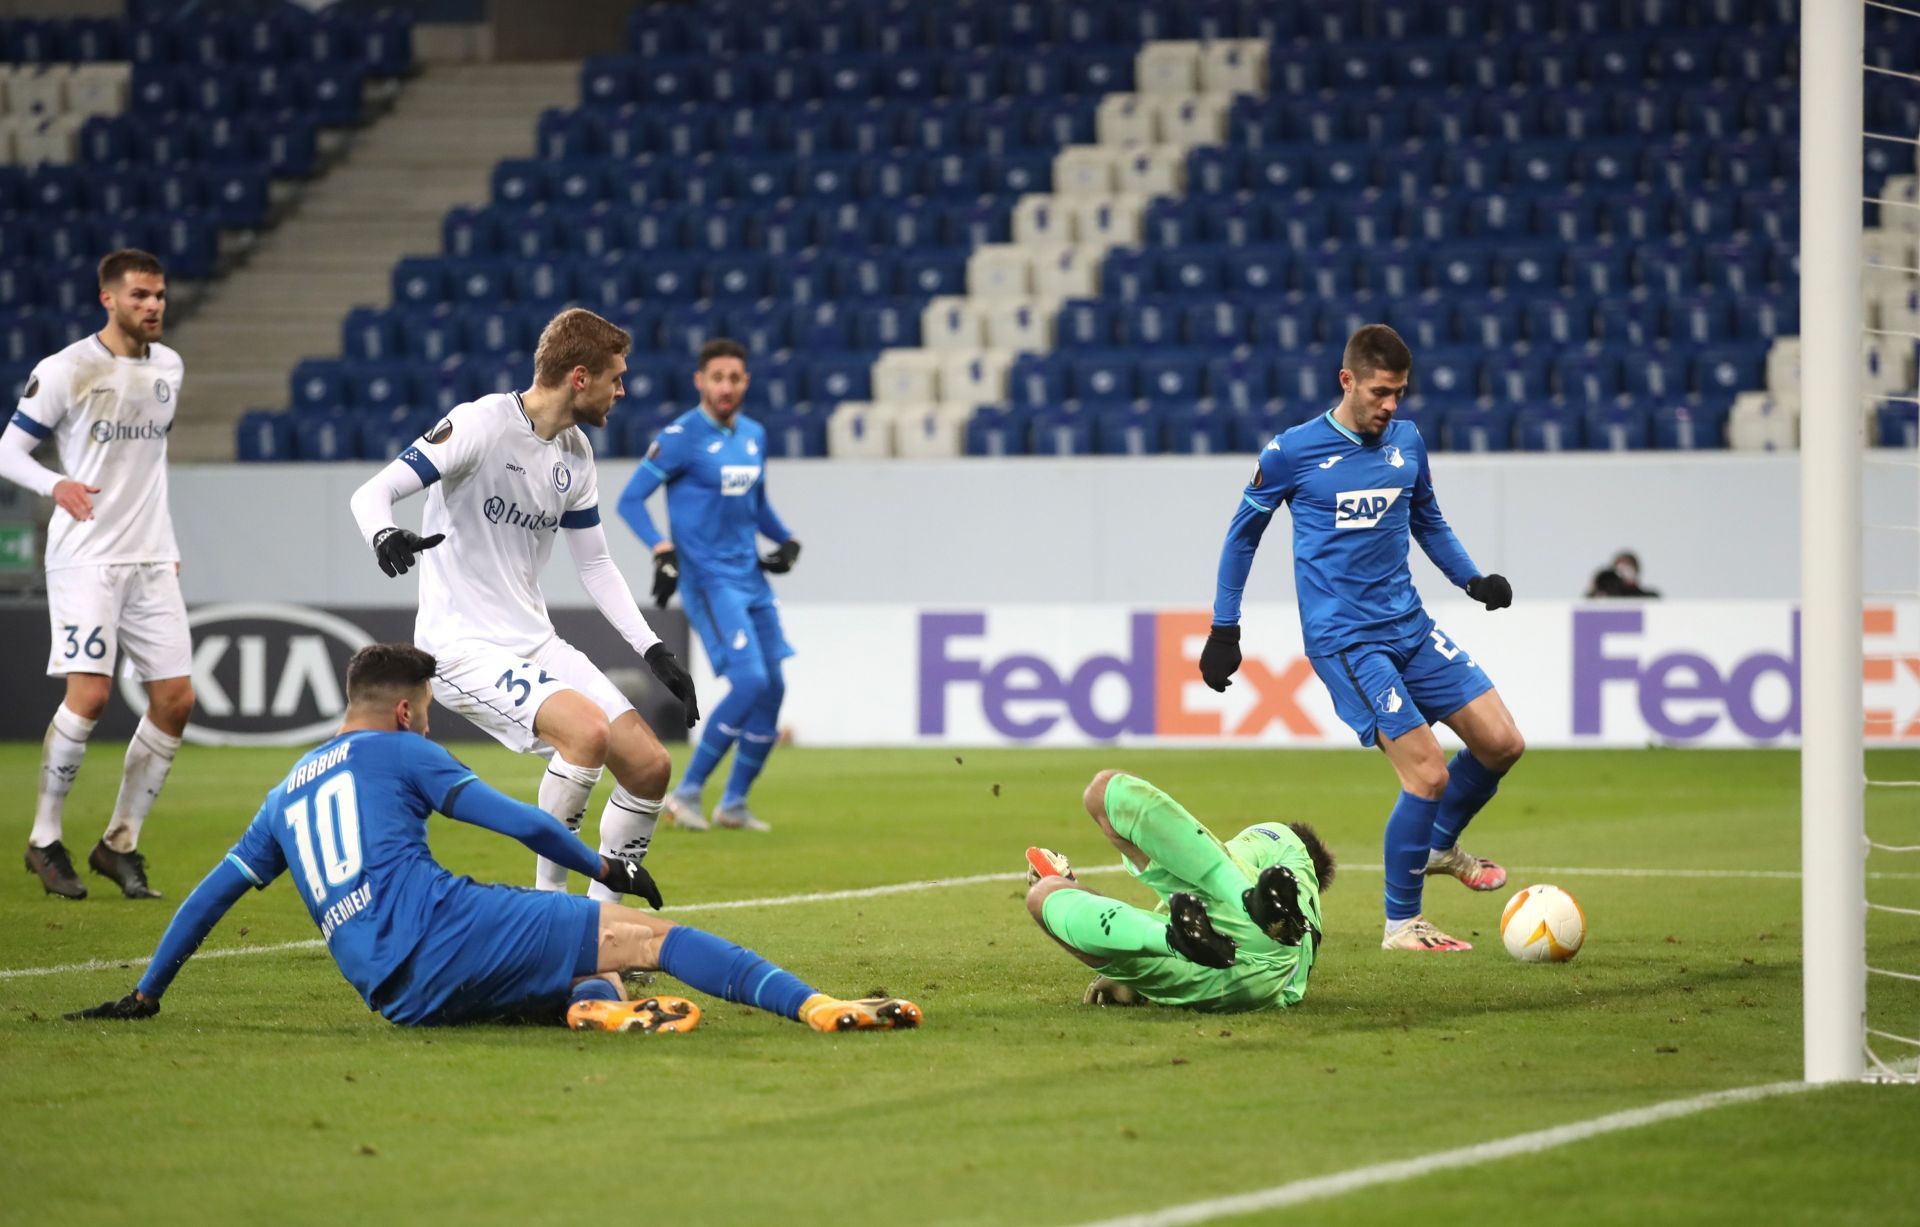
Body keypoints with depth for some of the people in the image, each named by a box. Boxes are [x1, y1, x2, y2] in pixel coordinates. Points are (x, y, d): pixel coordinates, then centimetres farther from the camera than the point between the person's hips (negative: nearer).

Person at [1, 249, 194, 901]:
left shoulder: (170, 368, 11)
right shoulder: (66, 370, -8)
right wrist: (56, 485, -24)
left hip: (151, 560, 6)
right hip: (86, 556, -6)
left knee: (175, 699, 0)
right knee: (89, 694, -16)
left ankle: (120, 842, 12)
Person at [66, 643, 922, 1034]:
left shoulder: (287, 793, 27)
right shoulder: (397, 751, 11)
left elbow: (211, 895, 29)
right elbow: (516, 821, 4)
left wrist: (144, 996, 37)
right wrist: (602, 867, 15)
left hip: (393, 996, 6)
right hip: (442, 931, -6)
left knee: (586, 976, 20)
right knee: (646, 935, -9)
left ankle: (596, 1002, -19)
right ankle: (818, 1008, -23)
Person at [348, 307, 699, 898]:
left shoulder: (575, 452, 9)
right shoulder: (482, 424, -14)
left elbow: (594, 564, 19)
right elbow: (372, 493, -18)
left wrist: (654, 651, 11)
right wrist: (384, 536, -41)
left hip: (535, 644, 8)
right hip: (464, 646, -8)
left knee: (649, 765, 0)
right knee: (588, 731, -30)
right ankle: (548, 896, -15)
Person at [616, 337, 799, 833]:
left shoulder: (754, 435, 12)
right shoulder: (682, 436, -9)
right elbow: (630, 500, -10)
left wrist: (786, 540, 10)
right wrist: (662, 549, -24)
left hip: (751, 577, 7)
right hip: (707, 577, -7)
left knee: (773, 689, 5)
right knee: (749, 682, -19)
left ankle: (734, 803, 18)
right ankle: (687, 793, -9)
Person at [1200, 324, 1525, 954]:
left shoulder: (1407, 442, 7)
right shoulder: (1291, 452, -7)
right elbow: (1243, 533, 6)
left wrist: (1473, 579, 7)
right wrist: (1223, 629, 6)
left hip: (1410, 627, 6)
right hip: (1346, 641, -6)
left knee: (1501, 742, -1)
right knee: (1429, 773, -14)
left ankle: (1440, 844, 28)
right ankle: (1401, 923, 2)